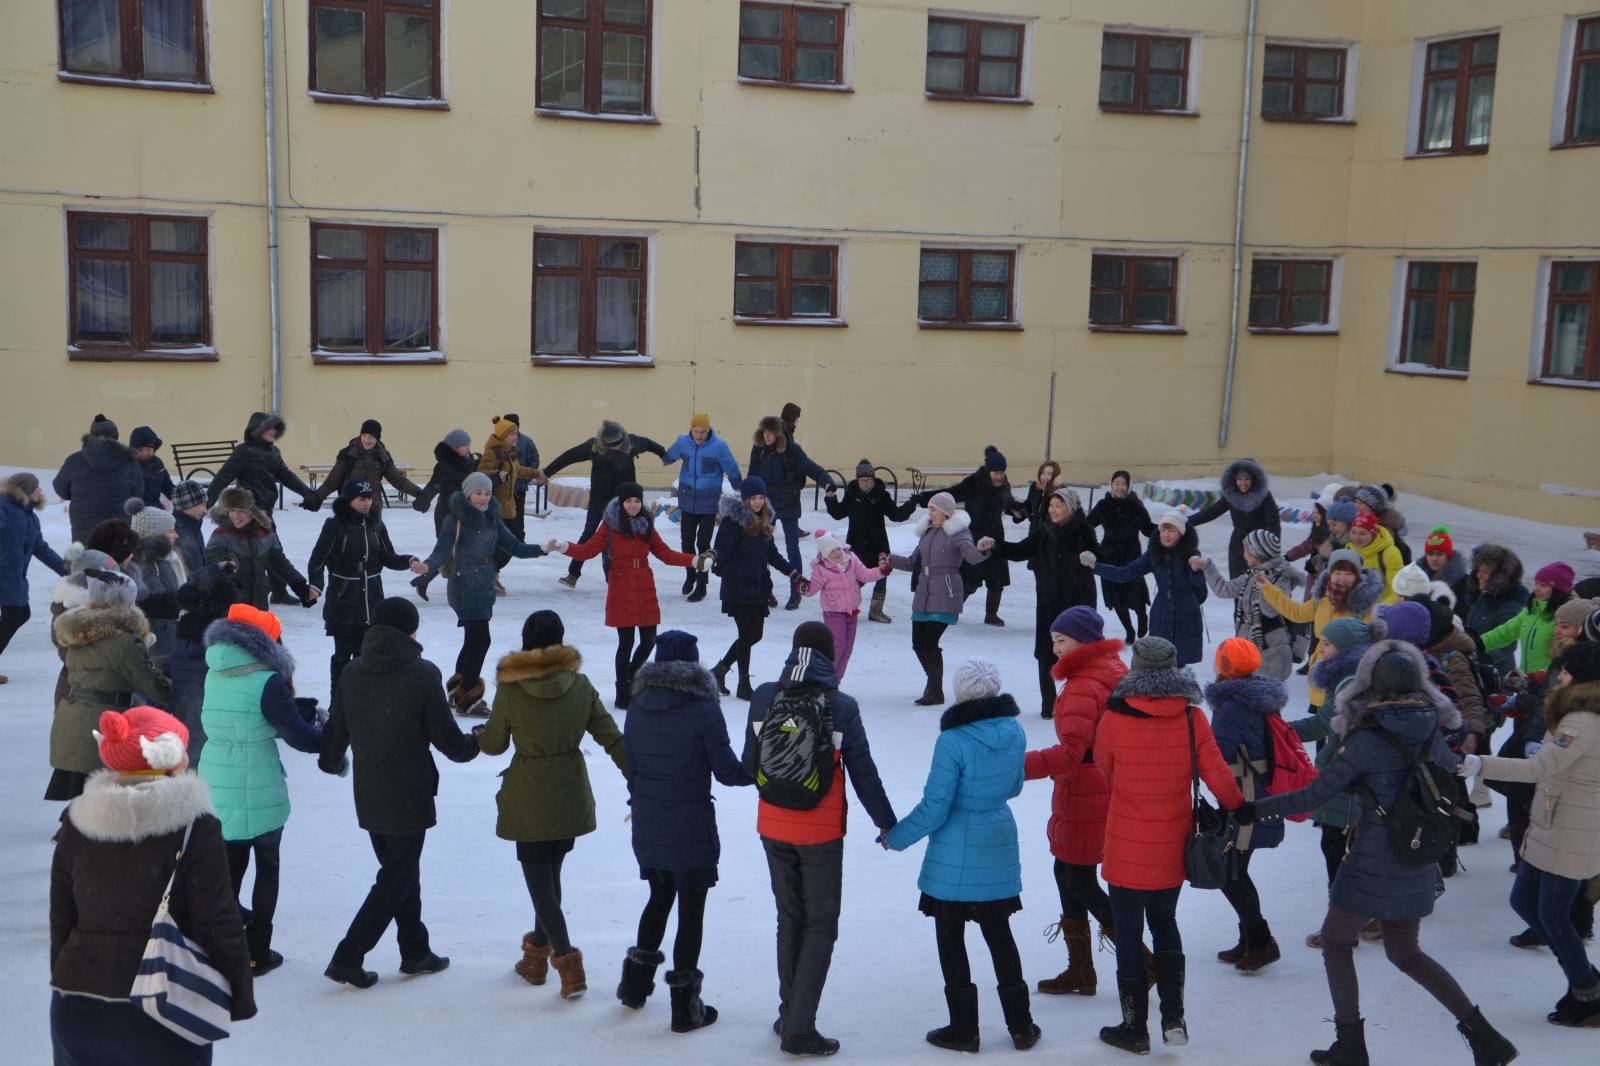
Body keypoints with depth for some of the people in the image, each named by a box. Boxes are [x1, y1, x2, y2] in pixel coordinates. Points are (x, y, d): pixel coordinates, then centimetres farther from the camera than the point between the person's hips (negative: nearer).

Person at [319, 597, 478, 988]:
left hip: (368, 797, 6)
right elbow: (447, 739, -10)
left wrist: (331, 761, 30)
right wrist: (474, 744, 12)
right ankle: (348, 957, 1)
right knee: (396, 879, 5)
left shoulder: (351, 673, -1)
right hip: (408, 798, -6)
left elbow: (336, 730, 8)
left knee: (400, 871, 19)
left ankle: (415, 952, 28)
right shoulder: (423, 675, -16)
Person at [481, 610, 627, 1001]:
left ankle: (567, 962, -7)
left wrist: (475, 737, 23)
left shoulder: (510, 690, -12)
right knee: (550, 875, 20)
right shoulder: (580, 685, -4)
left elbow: (493, 744, 0)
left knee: (539, 881, 4)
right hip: (571, 797, 4)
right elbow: (611, 737, -3)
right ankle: (537, 954, 34)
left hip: (529, 801, -4)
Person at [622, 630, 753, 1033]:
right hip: (691, 830, -5)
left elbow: (631, 766, 9)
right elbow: (726, 771, -12)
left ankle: (635, 984, 33)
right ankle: (684, 1006, 13)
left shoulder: (637, 708, 0)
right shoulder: (704, 710, -16)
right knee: (690, 910, 6)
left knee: (659, 898, 25)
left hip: (647, 828, 5)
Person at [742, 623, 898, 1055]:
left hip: (773, 829, 4)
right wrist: (886, 823, 5)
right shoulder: (842, 706, -13)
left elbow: (750, 765, 3)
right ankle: (799, 1029, 4)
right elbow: (863, 773, -8)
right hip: (820, 833, -4)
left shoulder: (764, 697, -5)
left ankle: (789, 1014, 28)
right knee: (820, 926, 8)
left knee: (789, 919, 20)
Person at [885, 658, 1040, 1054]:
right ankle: (1021, 1025, 24)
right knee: (999, 934, 19)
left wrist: (895, 837, -4)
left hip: (955, 857, -6)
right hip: (999, 852, 6)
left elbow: (934, 809, -19)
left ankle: (964, 1028, 18)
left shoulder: (953, 741, -22)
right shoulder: (1014, 732, -4)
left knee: (950, 939, 10)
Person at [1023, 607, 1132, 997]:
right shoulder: (1114, 670, 9)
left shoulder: (1083, 686, -22)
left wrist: (1017, 767, -37)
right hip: (1107, 786, 10)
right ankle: (1080, 971, 24)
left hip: (1084, 794, -10)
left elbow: (1070, 752, -31)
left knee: (1079, 881, 2)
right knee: (1066, 873, 17)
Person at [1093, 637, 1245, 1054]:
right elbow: (1217, 776, -5)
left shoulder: (1114, 719, -15)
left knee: (1128, 934, 9)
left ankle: (1135, 1028, 17)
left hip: (1127, 847, -3)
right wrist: (1239, 810, 13)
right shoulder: (1192, 718, -9)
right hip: (1173, 847, 3)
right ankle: (1173, 1017, 20)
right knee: (1164, 922, 23)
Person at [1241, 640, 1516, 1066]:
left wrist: (1256, 809, -7)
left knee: (1335, 942, 14)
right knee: (1405, 953, 22)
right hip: (1418, 870, 6)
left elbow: (1314, 795, -17)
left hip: (1373, 868, -6)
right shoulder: (1432, 732, -1)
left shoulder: (1367, 740, -19)